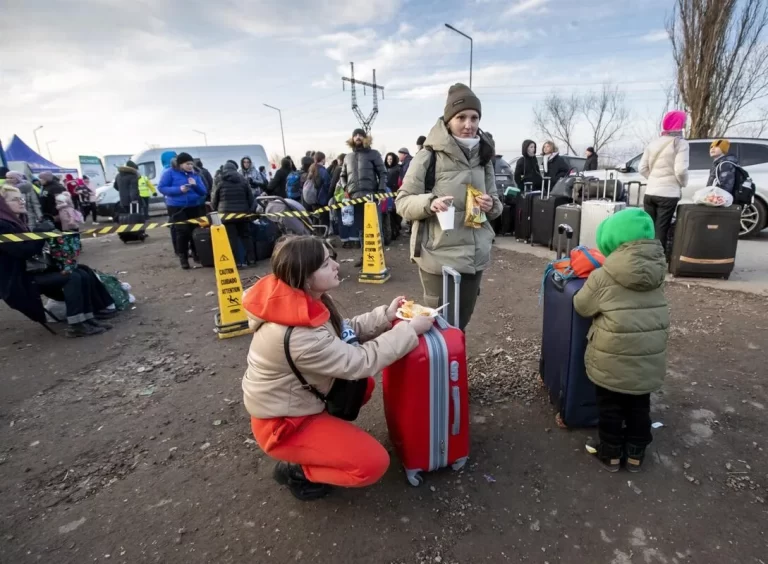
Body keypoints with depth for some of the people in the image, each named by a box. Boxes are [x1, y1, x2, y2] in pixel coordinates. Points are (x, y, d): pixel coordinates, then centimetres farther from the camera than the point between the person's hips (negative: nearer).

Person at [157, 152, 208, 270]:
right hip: (176, 207, -4)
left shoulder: (194, 174, 9)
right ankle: (183, 257, 1)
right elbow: (161, 188, -9)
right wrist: (179, 189, -21)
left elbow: (203, 192, 7)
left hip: (194, 207, 4)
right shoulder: (170, 172, -3)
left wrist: (196, 185, -14)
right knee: (182, 231, -10)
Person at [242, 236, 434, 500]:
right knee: (374, 463, -12)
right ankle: (296, 469, 6)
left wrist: (385, 316, -9)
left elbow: (344, 331, 2)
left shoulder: (301, 301, -10)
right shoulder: (297, 335, -36)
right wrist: (410, 330, -20)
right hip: (282, 423, -8)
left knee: (365, 385, 14)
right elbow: (360, 362, -28)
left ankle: (322, 429, 16)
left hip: (295, 398, 9)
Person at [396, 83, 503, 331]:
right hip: (439, 257, -5)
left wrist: (491, 205, -8)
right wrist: (430, 202, -26)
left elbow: (496, 203, 15)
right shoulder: (429, 156, -10)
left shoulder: (483, 156, 7)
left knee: (461, 323, 18)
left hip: (475, 255, 6)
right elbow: (402, 201, -7)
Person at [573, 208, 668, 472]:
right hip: (649, 358, 5)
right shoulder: (657, 273, 0)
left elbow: (581, 306, -4)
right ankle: (635, 453, 34)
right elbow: (655, 313, 13)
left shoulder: (602, 277, -17)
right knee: (639, 406, 20)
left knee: (610, 407, 13)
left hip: (613, 359, -4)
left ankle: (611, 453, 27)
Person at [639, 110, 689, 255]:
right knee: (661, 231, -1)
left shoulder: (653, 143, 10)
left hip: (650, 193, 5)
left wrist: (654, 178, 15)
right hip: (668, 194, -5)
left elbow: (643, 168, 7)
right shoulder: (681, 144, -7)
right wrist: (683, 184, 3)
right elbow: (680, 170, -15)